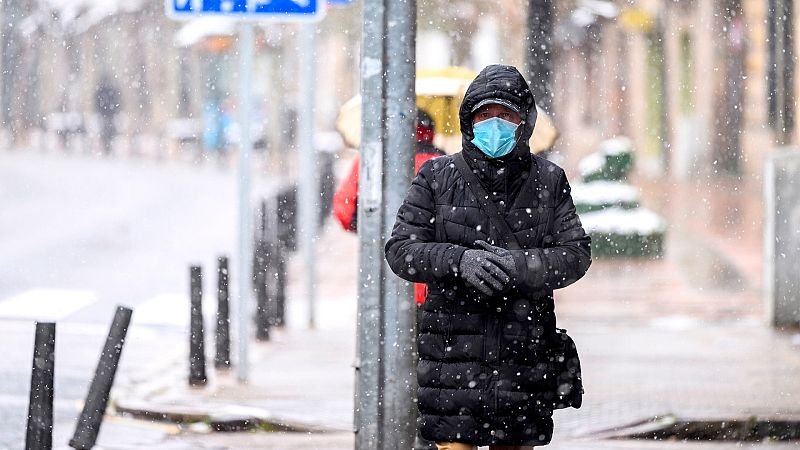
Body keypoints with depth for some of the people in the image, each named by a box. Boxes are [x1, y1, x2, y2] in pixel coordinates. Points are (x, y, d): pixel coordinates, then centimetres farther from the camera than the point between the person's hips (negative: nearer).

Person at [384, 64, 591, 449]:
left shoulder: (548, 181, 7)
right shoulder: (437, 177, 4)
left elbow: (576, 255, 2)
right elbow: (400, 250, 1)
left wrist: (519, 266, -16)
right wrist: (458, 261, -17)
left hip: (524, 353, 1)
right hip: (453, 346, -1)